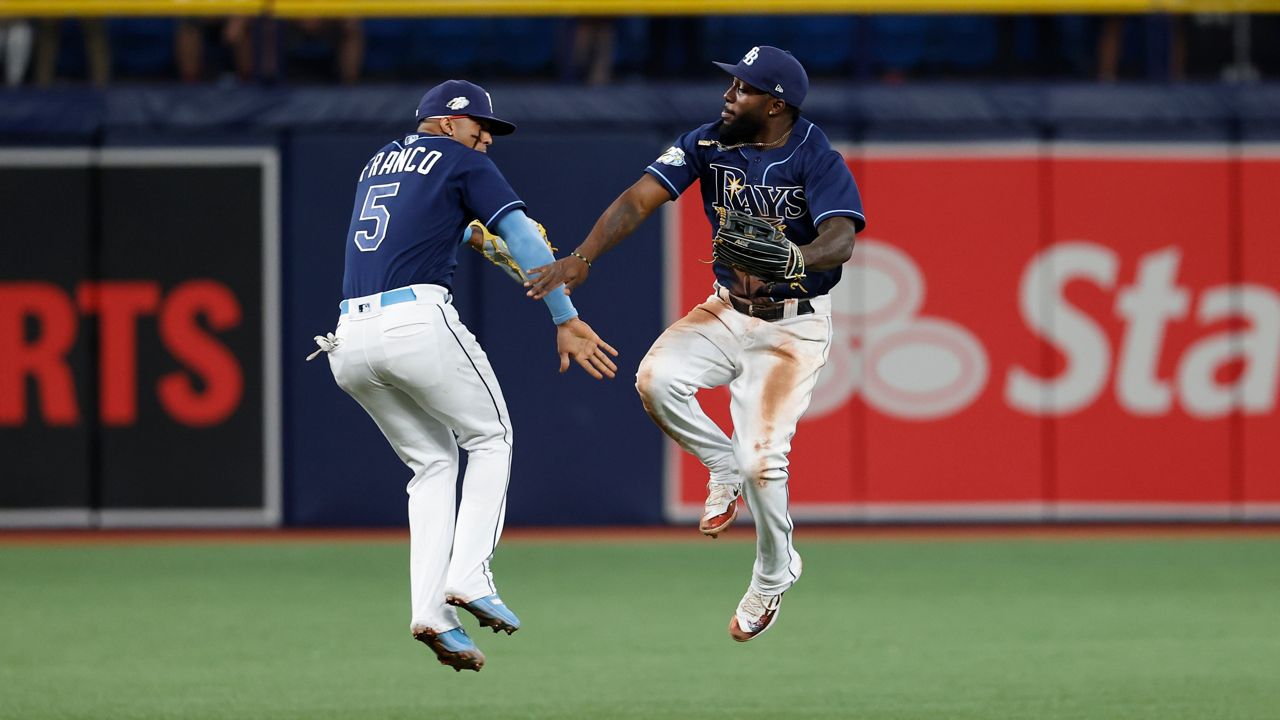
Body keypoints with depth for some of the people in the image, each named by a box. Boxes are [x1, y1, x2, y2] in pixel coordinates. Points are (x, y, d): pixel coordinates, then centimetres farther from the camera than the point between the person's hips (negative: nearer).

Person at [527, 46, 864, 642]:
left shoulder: (818, 162, -20)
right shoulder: (709, 143, -6)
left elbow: (840, 240, -35)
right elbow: (640, 198, -14)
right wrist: (582, 258, -28)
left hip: (793, 325, -5)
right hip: (727, 311, 5)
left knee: (761, 459, -16)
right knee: (655, 379, -25)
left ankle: (774, 573, 15)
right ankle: (723, 468, 4)